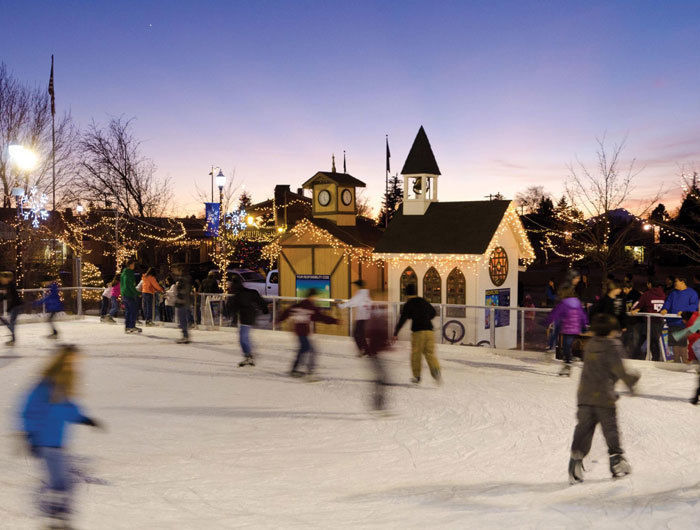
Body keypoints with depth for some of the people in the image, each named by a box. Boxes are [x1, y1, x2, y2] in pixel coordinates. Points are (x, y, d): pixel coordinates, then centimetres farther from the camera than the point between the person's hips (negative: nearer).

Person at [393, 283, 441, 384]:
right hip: (429, 330, 4)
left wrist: (395, 333, -5)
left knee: (416, 355, 10)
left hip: (417, 331, -4)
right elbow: (433, 313, 25)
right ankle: (436, 370, -21)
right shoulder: (424, 301, 14)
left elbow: (402, 319, -8)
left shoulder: (408, 304, -2)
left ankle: (417, 377, 15)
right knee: (430, 353, 5)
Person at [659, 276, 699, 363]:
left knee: (684, 345, -12)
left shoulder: (692, 293, 2)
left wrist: (684, 311, -22)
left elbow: (694, 306, -7)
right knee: (674, 345, 7)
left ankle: (686, 362, -7)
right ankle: (676, 362, 14)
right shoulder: (673, 293, 20)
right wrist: (664, 309, -8)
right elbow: (667, 302, 13)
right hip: (672, 323, 6)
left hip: (684, 324, -6)